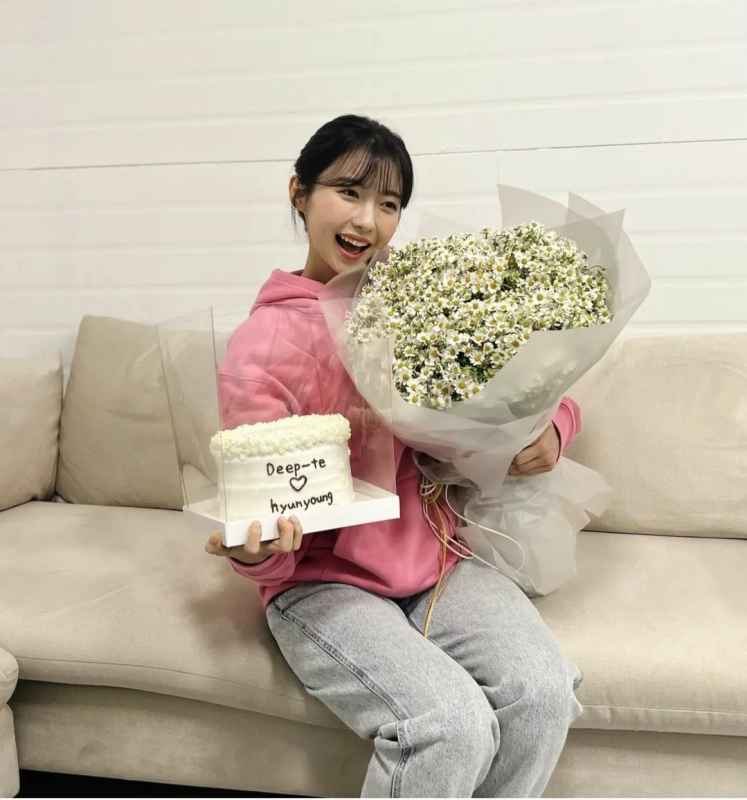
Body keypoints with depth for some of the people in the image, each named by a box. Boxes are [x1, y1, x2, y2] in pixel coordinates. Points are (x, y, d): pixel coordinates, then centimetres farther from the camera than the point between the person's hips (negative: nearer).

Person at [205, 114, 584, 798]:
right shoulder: (263, 344, -6)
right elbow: (268, 538, -5)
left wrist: (550, 431, -8)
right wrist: (256, 552, -29)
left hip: (438, 559, 4)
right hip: (324, 583, -3)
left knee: (544, 690, -20)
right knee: (455, 724, -26)